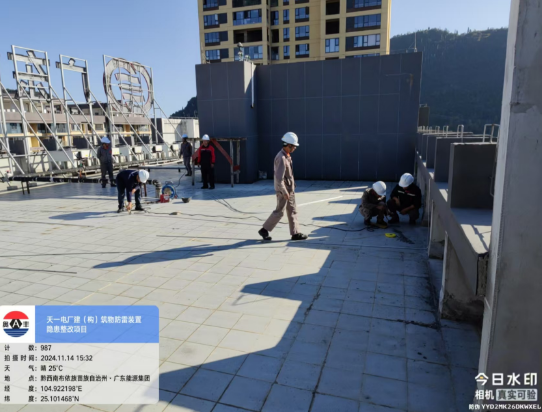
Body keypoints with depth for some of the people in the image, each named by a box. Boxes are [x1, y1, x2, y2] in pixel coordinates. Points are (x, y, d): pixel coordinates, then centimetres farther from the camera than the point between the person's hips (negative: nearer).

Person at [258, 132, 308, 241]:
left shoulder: (287, 155, 8)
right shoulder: (281, 158, -24)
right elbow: (279, 178, -27)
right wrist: (284, 192, -24)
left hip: (290, 189, 9)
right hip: (283, 190, -9)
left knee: (292, 211, 11)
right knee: (279, 212, 1)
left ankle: (295, 233, 17)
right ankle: (264, 230, 14)